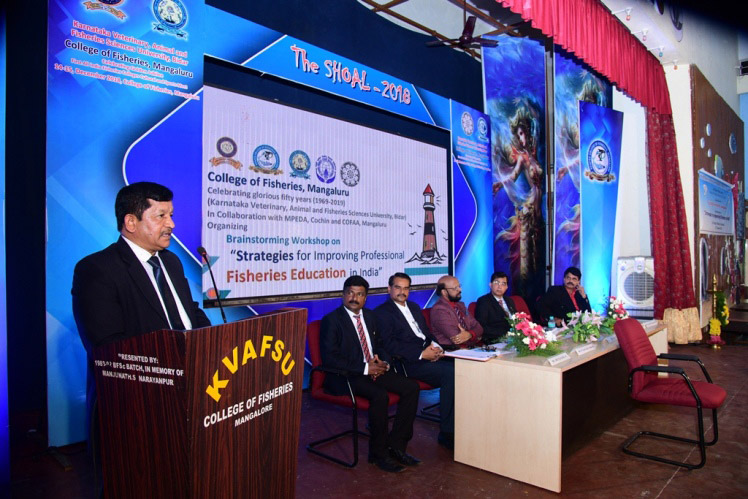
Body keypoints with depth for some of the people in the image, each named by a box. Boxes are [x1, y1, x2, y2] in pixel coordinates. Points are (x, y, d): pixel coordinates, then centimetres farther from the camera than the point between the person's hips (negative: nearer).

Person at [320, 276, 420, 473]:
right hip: (345, 377, -7)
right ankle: (378, 453, -12)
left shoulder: (370, 316, 14)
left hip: (374, 370, 7)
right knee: (380, 395, -32)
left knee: (411, 387, -10)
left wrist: (384, 362, -2)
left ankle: (396, 445, -2)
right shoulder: (331, 320, -8)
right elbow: (329, 358, -16)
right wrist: (364, 368, -19)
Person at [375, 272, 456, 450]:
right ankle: (446, 433, -16)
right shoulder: (382, 312, 1)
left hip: (429, 354, 7)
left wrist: (435, 346, 0)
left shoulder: (414, 307, 25)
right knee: (450, 372, -27)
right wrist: (421, 354, -16)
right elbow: (389, 344, -11)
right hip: (409, 362, -7)